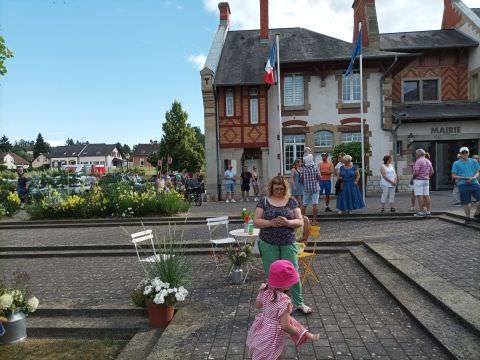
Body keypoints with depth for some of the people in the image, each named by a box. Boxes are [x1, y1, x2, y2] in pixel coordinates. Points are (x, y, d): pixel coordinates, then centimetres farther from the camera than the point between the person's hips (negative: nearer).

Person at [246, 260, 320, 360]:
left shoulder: (265, 289, -11)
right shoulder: (284, 300, -31)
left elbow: (257, 305, 7)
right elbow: (285, 326, -26)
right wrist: (298, 332, -10)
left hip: (259, 330, 7)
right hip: (271, 336, -7)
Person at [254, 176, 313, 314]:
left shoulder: (292, 201, 3)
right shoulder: (264, 201, 1)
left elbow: (300, 221, 0)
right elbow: (256, 221, -3)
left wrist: (287, 222, -19)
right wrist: (271, 222, -20)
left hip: (288, 243, 1)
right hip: (268, 244, 0)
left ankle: (299, 303, 22)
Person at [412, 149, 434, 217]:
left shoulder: (418, 161, -14)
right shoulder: (428, 161, 12)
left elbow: (416, 172, -22)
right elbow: (432, 172, 15)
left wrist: (413, 177, -6)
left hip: (418, 180, -8)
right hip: (426, 180, 8)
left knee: (419, 196, -6)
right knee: (426, 196, 7)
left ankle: (421, 212, -6)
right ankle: (428, 212, 8)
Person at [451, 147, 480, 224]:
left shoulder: (474, 161, 13)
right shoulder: (456, 163, 5)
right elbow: (453, 176, 2)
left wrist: (473, 177, -10)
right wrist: (464, 178, -11)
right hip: (463, 185, -2)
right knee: (466, 202, 2)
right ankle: (467, 217, 16)